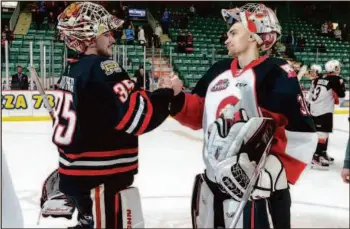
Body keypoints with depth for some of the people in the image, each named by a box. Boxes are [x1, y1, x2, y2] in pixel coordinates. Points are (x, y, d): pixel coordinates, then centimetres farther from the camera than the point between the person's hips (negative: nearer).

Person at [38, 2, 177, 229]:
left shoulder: (73, 70, 11)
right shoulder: (101, 68, -18)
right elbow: (137, 115, -23)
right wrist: (166, 93, -9)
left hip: (77, 174, 10)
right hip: (101, 180, -10)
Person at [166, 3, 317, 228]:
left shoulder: (276, 74, -14)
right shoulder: (218, 71, 7)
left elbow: (302, 134, -17)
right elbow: (198, 115, 15)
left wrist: (275, 171, -21)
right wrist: (176, 98, -2)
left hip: (256, 188, -7)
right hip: (213, 183, 7)